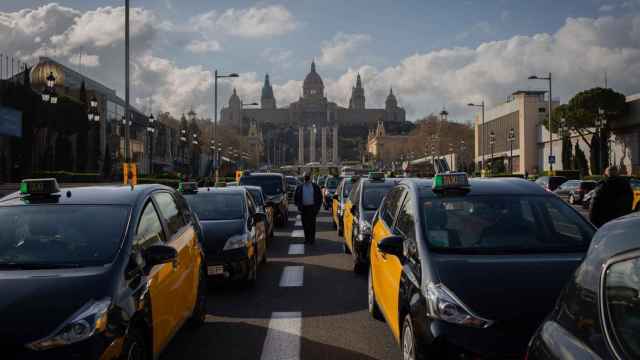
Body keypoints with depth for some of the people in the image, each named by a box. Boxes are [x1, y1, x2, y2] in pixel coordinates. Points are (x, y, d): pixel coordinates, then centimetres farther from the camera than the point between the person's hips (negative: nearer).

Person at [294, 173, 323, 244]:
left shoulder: (315, 187, 9)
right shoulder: (299, 187, 9)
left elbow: (320, 197, 11)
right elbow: (295, 197, 14)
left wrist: (318, 206, 2)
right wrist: (298, 205, 3)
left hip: (312, 208, -1)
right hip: (303, 208, 2)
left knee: (312, 223, -6)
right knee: (305, 224, 3)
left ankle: (312, 238, -2)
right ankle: (307, 237, 14)